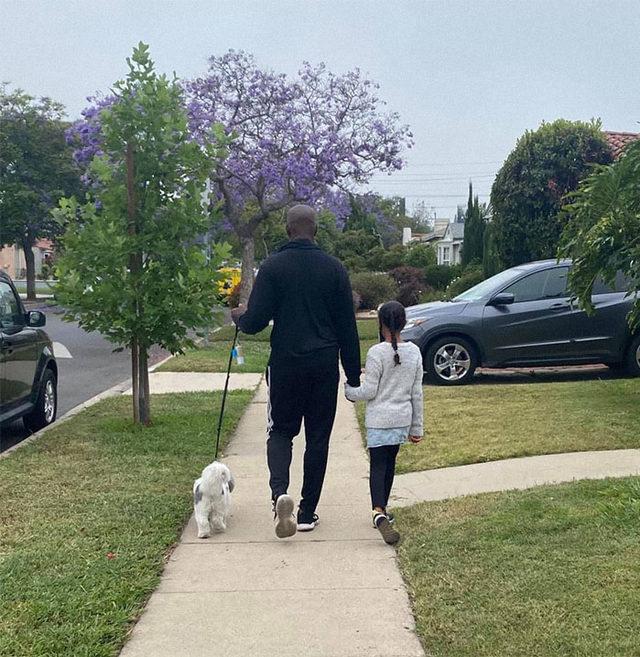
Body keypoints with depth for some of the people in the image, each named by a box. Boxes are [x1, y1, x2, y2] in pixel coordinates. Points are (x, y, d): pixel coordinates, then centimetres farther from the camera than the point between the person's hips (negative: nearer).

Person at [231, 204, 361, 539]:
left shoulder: (272, 266, -5)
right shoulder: (334, 268, 0)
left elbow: (254, 322, -10)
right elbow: (348, 327, 1)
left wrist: (239, 317, 15)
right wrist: (353, 376, 8)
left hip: (285, 364, -1)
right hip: (325, 366, 1)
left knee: (281, 430, 14)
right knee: (318, 438, 11)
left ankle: (280, 491, -11)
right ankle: (308, 513, 15)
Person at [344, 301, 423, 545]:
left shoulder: (376, 353, -15)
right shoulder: (414, 352, 2)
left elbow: (369, 391, -13)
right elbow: (417, 393, 6)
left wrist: (348, 390, 8)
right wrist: (417, 427, 13)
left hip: (379, 420, -5)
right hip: (402, 419, 5)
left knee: (378, 465, -4)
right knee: (389, 463, 19)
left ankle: (379, 512, -24)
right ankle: (383, 510, 29)